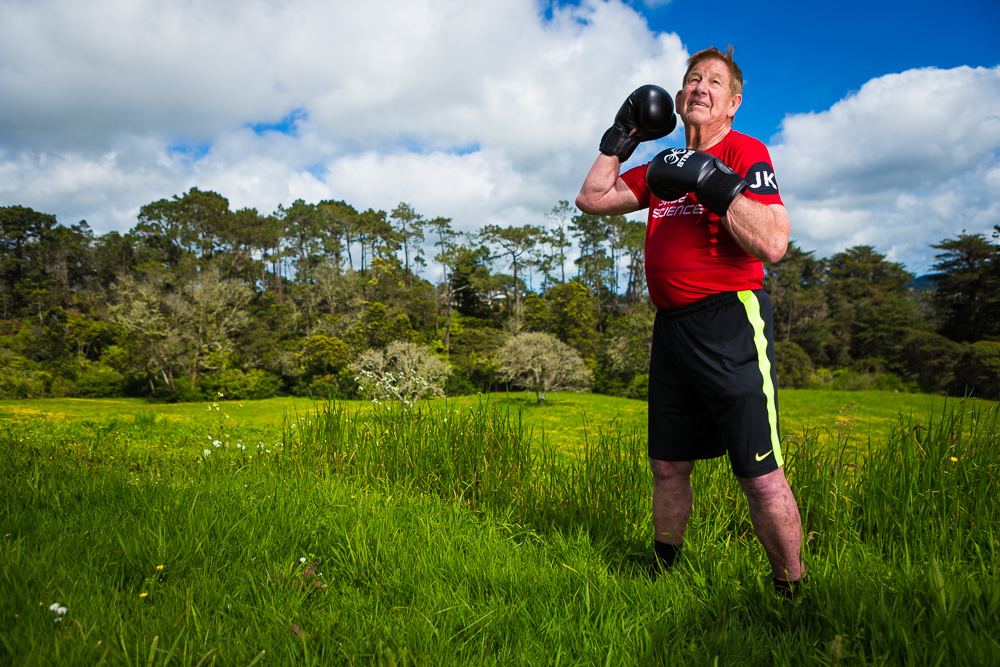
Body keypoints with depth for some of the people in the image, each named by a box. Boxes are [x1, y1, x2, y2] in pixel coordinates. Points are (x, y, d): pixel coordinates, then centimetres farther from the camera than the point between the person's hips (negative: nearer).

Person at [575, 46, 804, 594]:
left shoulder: (745, 153, -2)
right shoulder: (666, 166, 19)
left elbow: (773, 243, -15)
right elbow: (592, 199, 22)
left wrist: (714, 182, -18)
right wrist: (622, 137, 20)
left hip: (730, 324, -7)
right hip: (671, 327, 7)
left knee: (761, 477, -6)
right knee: (667, 467, 16)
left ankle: (792, 592, 13)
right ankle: (661, 571, 34)